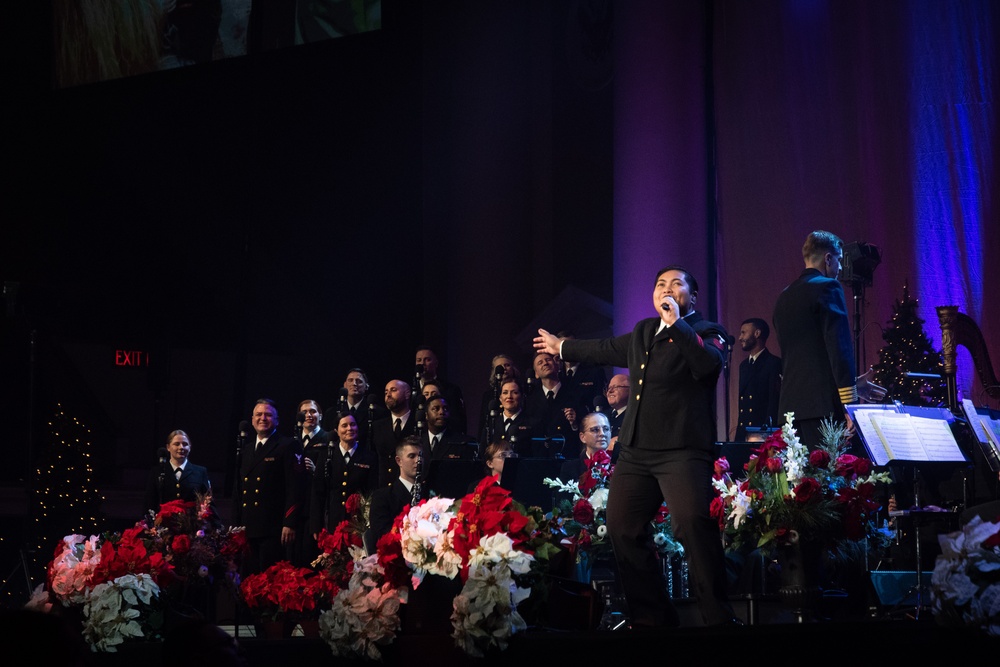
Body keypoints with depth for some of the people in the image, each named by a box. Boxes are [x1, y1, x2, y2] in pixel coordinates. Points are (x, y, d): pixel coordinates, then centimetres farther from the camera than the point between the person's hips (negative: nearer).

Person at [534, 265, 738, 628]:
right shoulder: (643, 331, 20)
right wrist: (562, 347, 50)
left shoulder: (704, 332, 0)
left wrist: (676, 322, -20)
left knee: (694, 526, -23)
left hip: (682, 450, -8)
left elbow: (709, 363, -22)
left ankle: (718, 619, -19)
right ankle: (652, 618, 16)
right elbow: (608, 349, 37)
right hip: (636, 451, 8)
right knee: (622, 529, 6)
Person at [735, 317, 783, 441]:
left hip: (765, 432, -7)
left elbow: (775, 402, -11)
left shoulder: (774, 363, -4)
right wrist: (739, 430, 10)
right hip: (743, 431, 7)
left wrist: (768, 430, -20)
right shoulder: (744, 365, 20)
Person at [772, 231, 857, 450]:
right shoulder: (828, 287, -4)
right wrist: (849, 402, -12)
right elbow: (840, 347, -12)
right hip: (824, 403, -8)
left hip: (791, 403, 8)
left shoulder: (784, 296, 19)